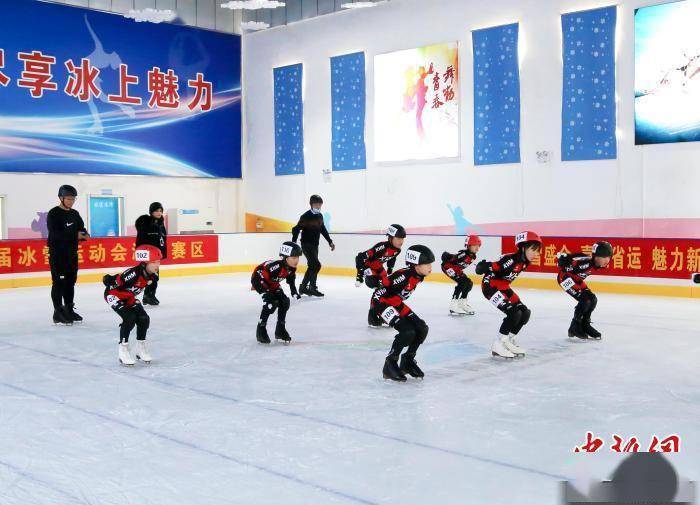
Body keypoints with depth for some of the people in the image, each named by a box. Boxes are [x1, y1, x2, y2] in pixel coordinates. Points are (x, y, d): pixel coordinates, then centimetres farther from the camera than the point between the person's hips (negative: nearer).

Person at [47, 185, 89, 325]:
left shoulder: (75, 214, 13)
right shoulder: (53, 214, -9)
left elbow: (81, 228, 14)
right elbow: (55, 234, -20)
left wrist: (84, 234, -10)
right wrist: (75, 235, -25)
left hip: (72, 253, 7)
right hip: (57, 254, -7)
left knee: (71, 282, 12)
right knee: (59, 283, -6)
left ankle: (69, 309, 22)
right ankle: (58, 313, -3)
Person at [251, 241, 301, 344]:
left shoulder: (292, 268, -12)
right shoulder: (276, 266, -38)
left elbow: (291, 280, 10)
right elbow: (259, 272, -36)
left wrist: (294, 292, 4)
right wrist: (265, 291, -36)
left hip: (273, 285, 8)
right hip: (258, 279, -8)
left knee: (284, 302, -1)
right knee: (271, 303, -24)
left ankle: (280, 329, 14)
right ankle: (261, 330, -10)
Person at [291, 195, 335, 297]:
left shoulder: (320, 216, 9)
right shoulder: (306, 216, -15)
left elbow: (323, 230, 22)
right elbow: (296, 229, -18)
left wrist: (330, 241, 23)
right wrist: (293, 244, -25)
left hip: (315, 245, 8)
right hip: (306, 245, -8)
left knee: (312, 266, 11)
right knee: (316, 265, -14)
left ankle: (304, 287, 20)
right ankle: (312, 287, -3)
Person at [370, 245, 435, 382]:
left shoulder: (418, 276, -1)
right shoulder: (403, 276, -29)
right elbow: (379, 294, -26)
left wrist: (408, 313, 19)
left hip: (396, 304, 9)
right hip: (381, 303, -9)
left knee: (422, 328, -1)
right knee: (408, 332, -22)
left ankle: (408, 360, 16)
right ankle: (390, 365, -6)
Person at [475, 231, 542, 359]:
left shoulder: (525, 262, 0)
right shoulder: (510, 259, -28)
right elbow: (490, 268, -30)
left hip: (503, 287, 9)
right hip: (490, 285, -9)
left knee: (525, 313, 2)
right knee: (514, 313, -21)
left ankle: (509, 341, 16)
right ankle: (498, 345, -11)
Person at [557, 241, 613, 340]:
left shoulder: (603, 264, -9)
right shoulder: (585, 262, -35)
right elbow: (562, 258, -33)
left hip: (577, 280, 9)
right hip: (565, 276, -9)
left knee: (593, 299, 3)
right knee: (585, 300, -18)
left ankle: (584, 325, 18)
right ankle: (575, 327, -5)